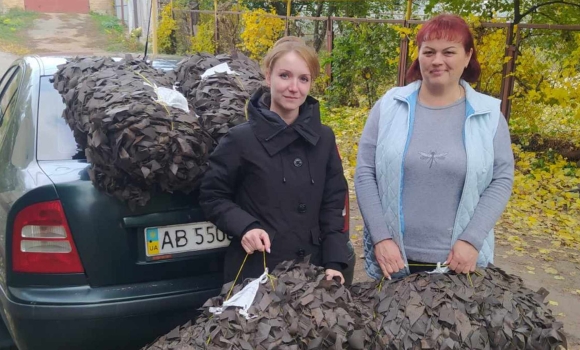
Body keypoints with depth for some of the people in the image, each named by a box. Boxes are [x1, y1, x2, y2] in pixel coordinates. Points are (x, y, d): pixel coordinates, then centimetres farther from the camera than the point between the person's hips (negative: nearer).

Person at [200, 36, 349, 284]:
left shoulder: (323, 138, 2)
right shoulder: (241, 139, -9)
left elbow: (333, 203, 6)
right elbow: (212, 196, -1)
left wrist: (334, 263, -2)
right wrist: (245, 226, -18)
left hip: (312, 269, 4)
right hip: (256, 271, -3)